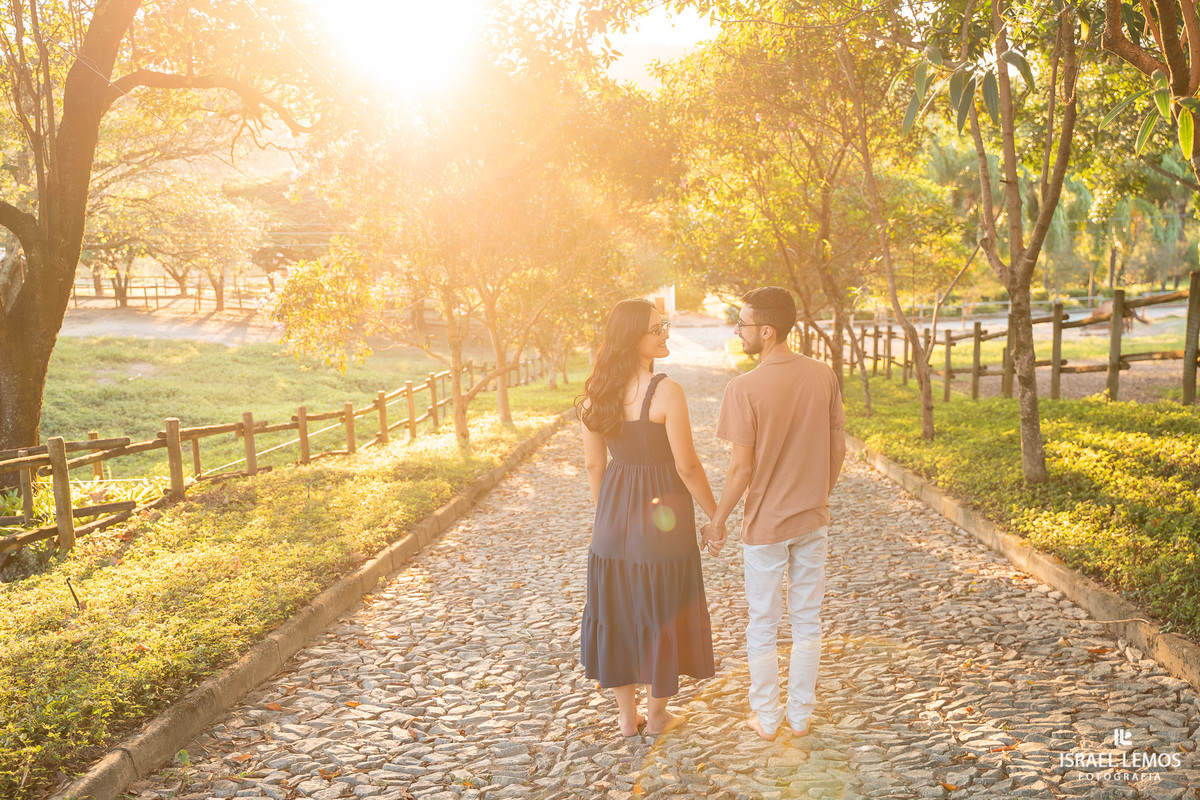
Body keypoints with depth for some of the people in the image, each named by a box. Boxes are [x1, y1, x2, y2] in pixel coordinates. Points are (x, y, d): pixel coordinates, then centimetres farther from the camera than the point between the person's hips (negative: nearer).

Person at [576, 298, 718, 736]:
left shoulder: (596, 392, -2)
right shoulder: (666, 392, -19)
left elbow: (593, 463, 5)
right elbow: (687, 465, -16)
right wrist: (715, 513, -3)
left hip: (613, 512, 5)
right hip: (663, 510, -5)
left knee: (617, 610, 16)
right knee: (663, 610, 12)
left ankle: (627, 715, 29)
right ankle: (657, 715, 28)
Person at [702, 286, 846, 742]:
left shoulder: (745, 388, -20)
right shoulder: (823, 376, -5)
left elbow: (742, 468, -18)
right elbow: (838, 450, 3)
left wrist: (718, 521, -4)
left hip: (765, 525, -4)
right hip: (813, 521, 4)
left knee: (763, 627, 12)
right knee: (807, 622, 16)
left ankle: (766, 719, 25)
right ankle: (801, 716, 28)